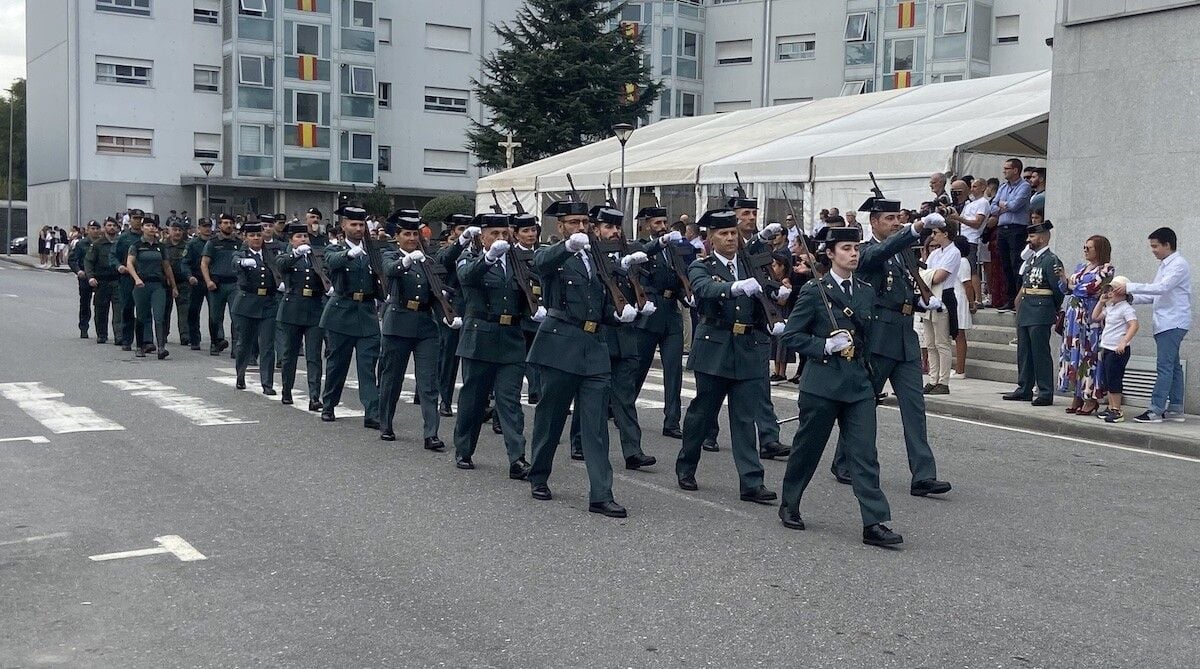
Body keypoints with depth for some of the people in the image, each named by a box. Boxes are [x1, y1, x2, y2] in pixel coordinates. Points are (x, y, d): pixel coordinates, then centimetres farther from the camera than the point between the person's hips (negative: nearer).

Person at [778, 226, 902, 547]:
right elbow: (791, 334, -5)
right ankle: (789, 505, 30)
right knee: (808, 448, 9)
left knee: (865, 454, -4)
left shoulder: (867, 292, 11)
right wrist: (824, 346, -17)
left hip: (859, 383, 4)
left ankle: (874, 523, -6)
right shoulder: (814, 291, -4)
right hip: (822, 382, -4)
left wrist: (867, 368, 13)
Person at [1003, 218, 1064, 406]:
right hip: (1025, 312, 9)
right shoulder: (1031, 259, 15)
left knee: (1041, 354, -5)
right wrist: (1019, 301, 13)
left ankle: (1046, 393, 0)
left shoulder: (1051, 260, -11)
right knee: (1024, 353, 13)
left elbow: (1058, 290, -11)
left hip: (1040, 314, -9)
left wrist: (1055, 310, -2)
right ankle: (1024, 389, 22)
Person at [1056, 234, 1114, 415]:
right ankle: (1077, 396, 13)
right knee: (1072, 354, 6)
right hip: (1073, 315, 7)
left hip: (1090, 317, -7)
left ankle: (1091, 398, 1)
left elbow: (1091, 289, -16)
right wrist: (1062, 277, -2)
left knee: (1089, 355, -5)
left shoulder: (1106, 269, -5)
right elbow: (1066, 289, 16)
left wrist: (1072, 284, -2)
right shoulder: (1081, 267, 16)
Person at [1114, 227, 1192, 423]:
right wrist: (1130, 298, 7)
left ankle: (1156, 410, -13)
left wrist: (1130, 287, -23)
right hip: (1165, 324, 9)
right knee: (1173, 366, 11)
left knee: (1164, 366, -11)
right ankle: (1175, 409, 15)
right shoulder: (1164, 265, 17)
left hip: (1173, 323, -9)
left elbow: (1161, 288, -24)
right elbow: (1154, 295, 19)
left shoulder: (1179, 265, -11)